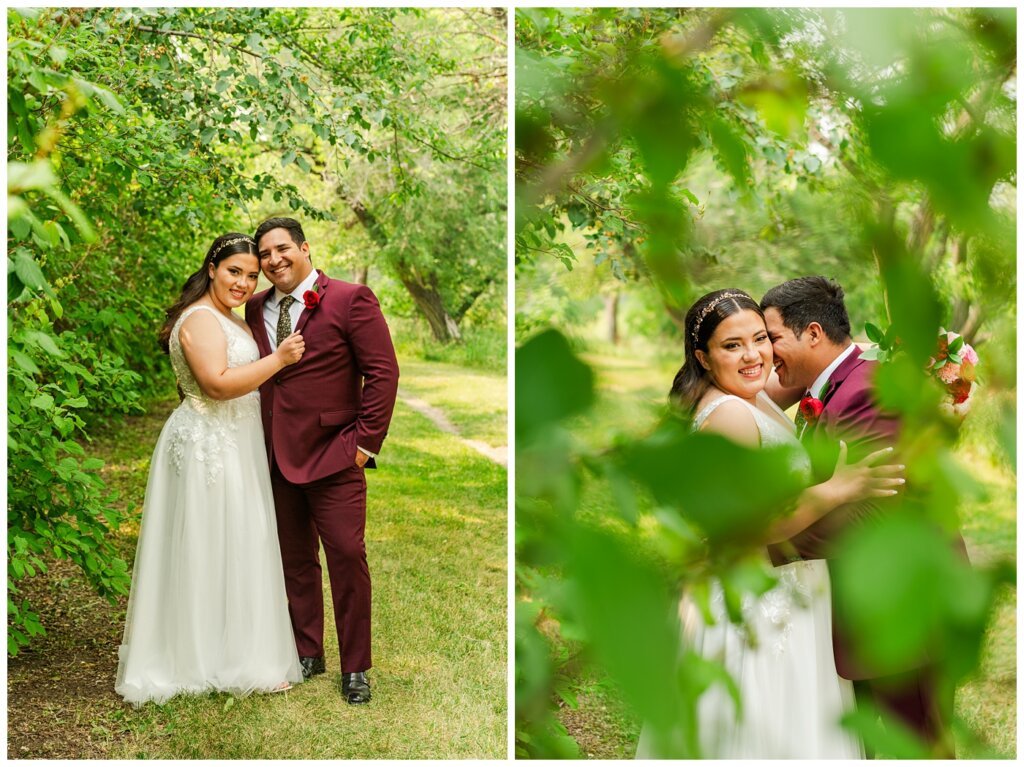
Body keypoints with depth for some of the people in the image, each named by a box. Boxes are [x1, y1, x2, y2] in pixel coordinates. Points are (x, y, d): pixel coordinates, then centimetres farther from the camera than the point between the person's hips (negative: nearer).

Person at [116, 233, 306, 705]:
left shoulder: (228, 320, 16)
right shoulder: (200, 319, -16)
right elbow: (218, 383, -26)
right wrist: (278, 359, -24)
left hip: (229, 448, 11)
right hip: (210, 450, -11)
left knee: (229, 550, 15)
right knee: (214, 550, -2)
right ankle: (232, 661, 7)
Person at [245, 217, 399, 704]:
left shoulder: (351, 300, -6)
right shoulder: (255, 309, 10)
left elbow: (383, 373, -7)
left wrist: (365, 441, -11)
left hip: (333, 455, -5)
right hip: (276, 457, 5)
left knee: (347, 557, -3)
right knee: (295, 559, 13)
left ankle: (355, 668, 10)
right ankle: (307, 654, 27)